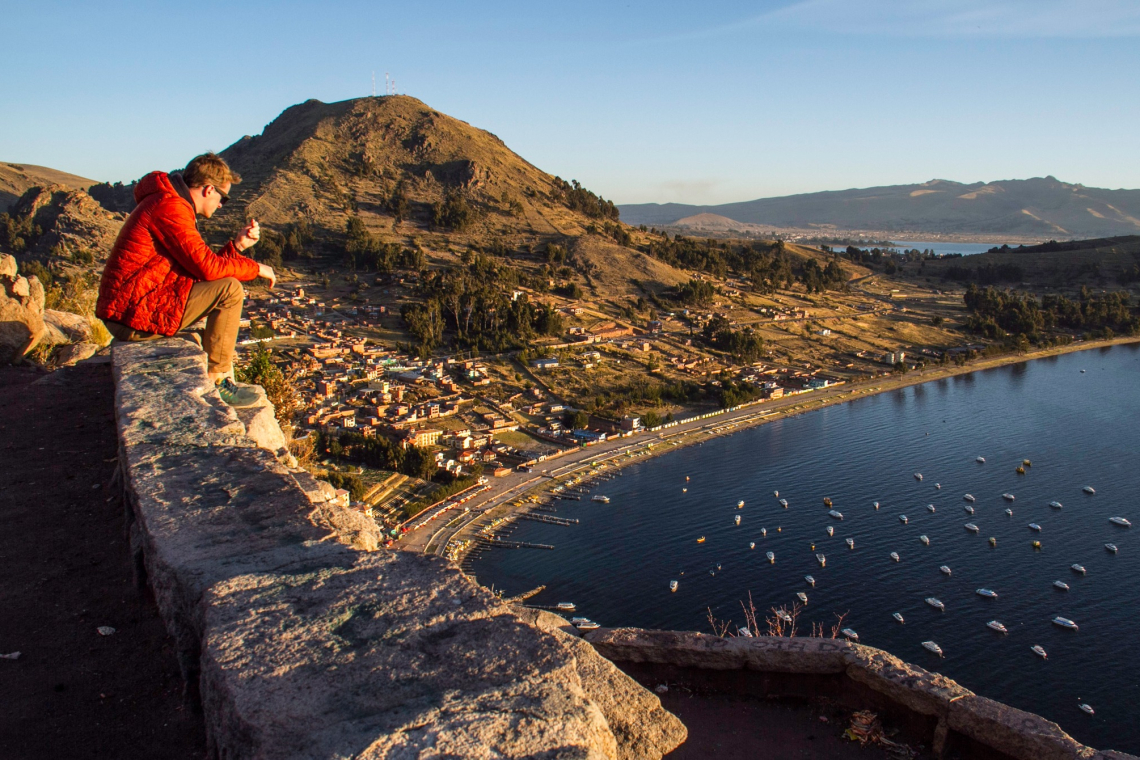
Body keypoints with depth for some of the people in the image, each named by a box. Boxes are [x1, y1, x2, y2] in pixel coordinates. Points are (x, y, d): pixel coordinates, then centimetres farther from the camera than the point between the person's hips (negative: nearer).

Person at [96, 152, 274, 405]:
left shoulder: (172, 203, 18)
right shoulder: (170, 207, -16)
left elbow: (199, 264, 14)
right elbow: (206, 266, -21)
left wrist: (237, 245, 8)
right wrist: (255, 268, -8)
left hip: (129, 308, 11)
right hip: (135, 314, -11)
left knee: (222, 287, 20)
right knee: (229, 289, -16)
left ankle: (223, 375, 14)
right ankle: (215, 380, -8)